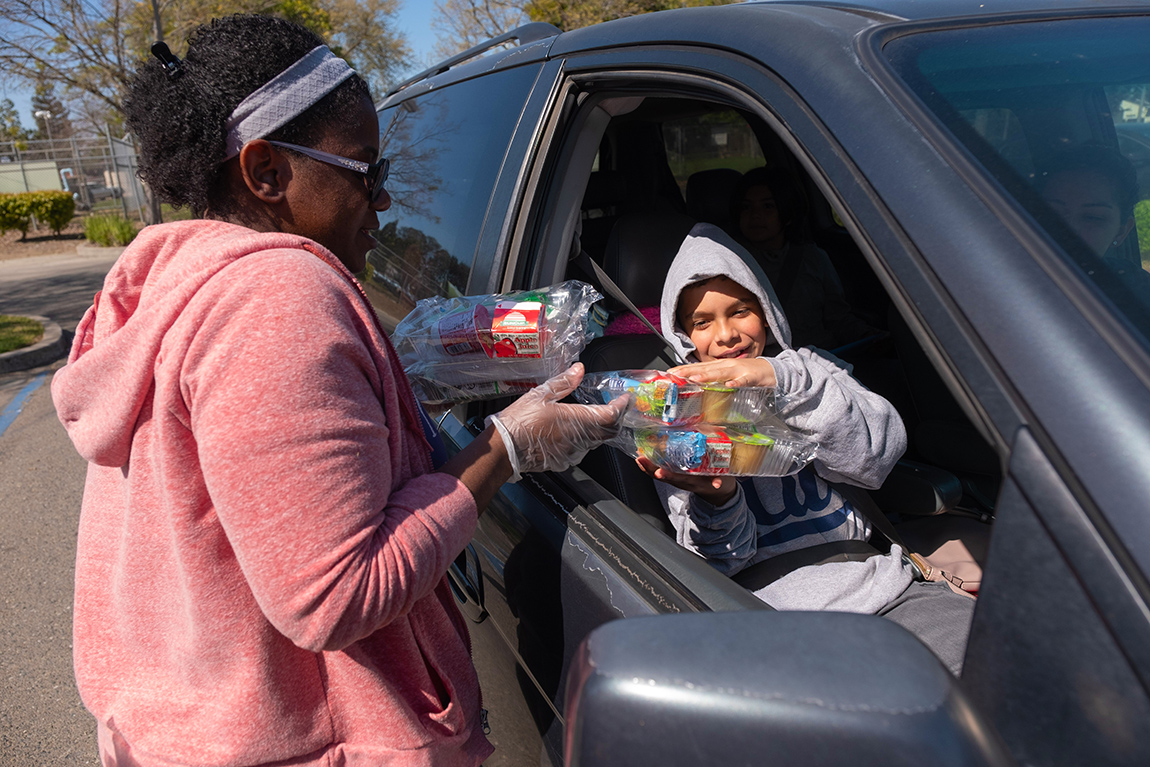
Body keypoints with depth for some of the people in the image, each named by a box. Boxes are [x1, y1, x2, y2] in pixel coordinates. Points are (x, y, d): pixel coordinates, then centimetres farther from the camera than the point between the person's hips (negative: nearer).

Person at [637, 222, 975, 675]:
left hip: (883, 585, 3)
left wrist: (783, 380, -20)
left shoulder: (806, 370, 15)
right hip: (779, 601, -2)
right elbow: (723, 559, -1)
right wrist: (716, 499, -25)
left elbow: (881, 450, -6)